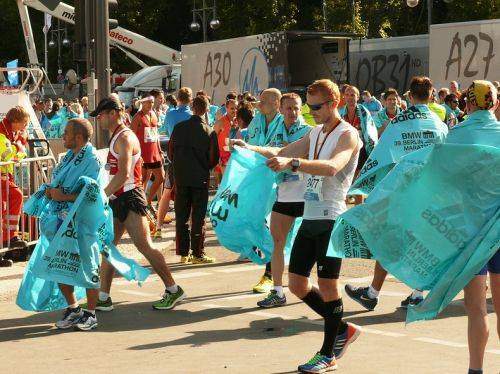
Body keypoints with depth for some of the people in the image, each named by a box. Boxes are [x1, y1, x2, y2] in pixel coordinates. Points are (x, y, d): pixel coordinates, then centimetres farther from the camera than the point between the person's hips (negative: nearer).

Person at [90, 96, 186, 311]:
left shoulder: (124, 138, -14)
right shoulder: (116, 138, 18)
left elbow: (123, 175, -23)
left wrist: (102, 195, -19)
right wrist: (108, 196, 15)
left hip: (130, 198, -10)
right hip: (118, 200, 10)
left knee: (144, 246, -10)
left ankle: (173, 290, -3)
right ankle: (103, 298, 12)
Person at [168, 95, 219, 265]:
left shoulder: (179, 127, -2)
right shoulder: (209, 132, -10)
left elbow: (171, 153, 5)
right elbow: (214, 159, -5)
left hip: (181, 177, 3)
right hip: (200, 179, -3)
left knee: (181, 217, 10)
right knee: (198, 217, 4)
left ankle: (183, 253, 13)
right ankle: (197, 254, 5)